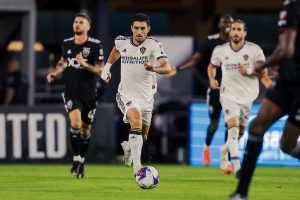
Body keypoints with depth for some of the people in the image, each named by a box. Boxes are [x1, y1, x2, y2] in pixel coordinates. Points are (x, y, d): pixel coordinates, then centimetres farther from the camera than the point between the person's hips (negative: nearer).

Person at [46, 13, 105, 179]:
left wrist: (85, 64, -25)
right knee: (75, 123, -22)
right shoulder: (66, 44, 3)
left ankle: (81, 162, 30)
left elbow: (100, 70, -10)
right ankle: (76, 160, -13)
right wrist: (54, 73, 7)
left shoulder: (95, 45, -8)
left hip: (89, 94, -1)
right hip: (71, 92, 1)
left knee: (85, 129, 11)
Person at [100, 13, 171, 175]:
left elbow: (167, 67, -28)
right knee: (136, 121, -31)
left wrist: (153, 69, -47)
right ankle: (137, 166, -33)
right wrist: (107, 67, 22)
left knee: (142, 136, 16)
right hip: (127, 95, -1)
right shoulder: (122, 42, -5)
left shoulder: (153, 44, -14)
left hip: (146, 97, 1)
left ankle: (127, 145, 54)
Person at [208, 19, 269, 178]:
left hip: (247, 95, 2)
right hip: (229, 94, -2)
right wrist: (212, 79, -3)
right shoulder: (220, 50, -1)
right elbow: (211, 66, 17)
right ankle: (236, 166, -29)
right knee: (233, 127, -22)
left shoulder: (254, 50, -6)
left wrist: (247, 71, -23)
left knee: (240, 132, 14)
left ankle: (225, 150, 46)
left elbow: (264, 73, -6)